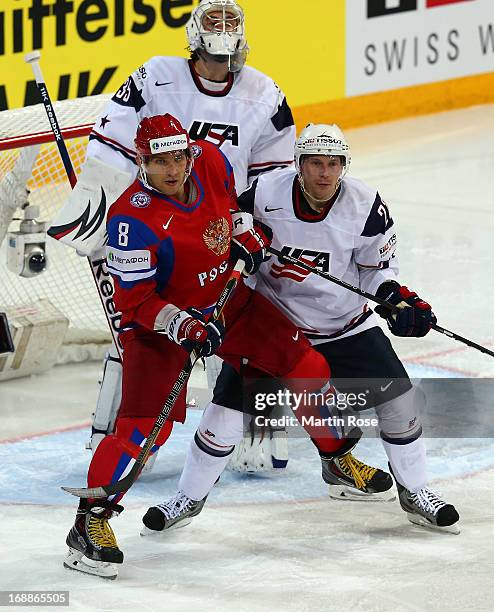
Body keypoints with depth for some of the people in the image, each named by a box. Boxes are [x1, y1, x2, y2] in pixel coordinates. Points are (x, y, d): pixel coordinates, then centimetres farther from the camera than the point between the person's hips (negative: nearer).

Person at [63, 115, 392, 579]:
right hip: (159, 318, -6)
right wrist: (183, 327, -33)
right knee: (146, 423, -20)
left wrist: (246, 234, 6)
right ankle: (91, 521, -10)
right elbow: (135, 299, -23)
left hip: (225, 299, 6)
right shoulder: (132, 220, -28)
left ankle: (338, 456, 31)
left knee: (305, 365, 7)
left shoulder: (210, 161, -12)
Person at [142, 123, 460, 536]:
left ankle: (415, 494, 15)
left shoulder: (366, 206, -16)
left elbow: (378, 266, -3)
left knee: (398, 398, -6)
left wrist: (397, 298, -19)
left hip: (347, 326, 1)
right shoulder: (265, 195, -19)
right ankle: (189, 498, 15)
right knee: (226, 410, -6)